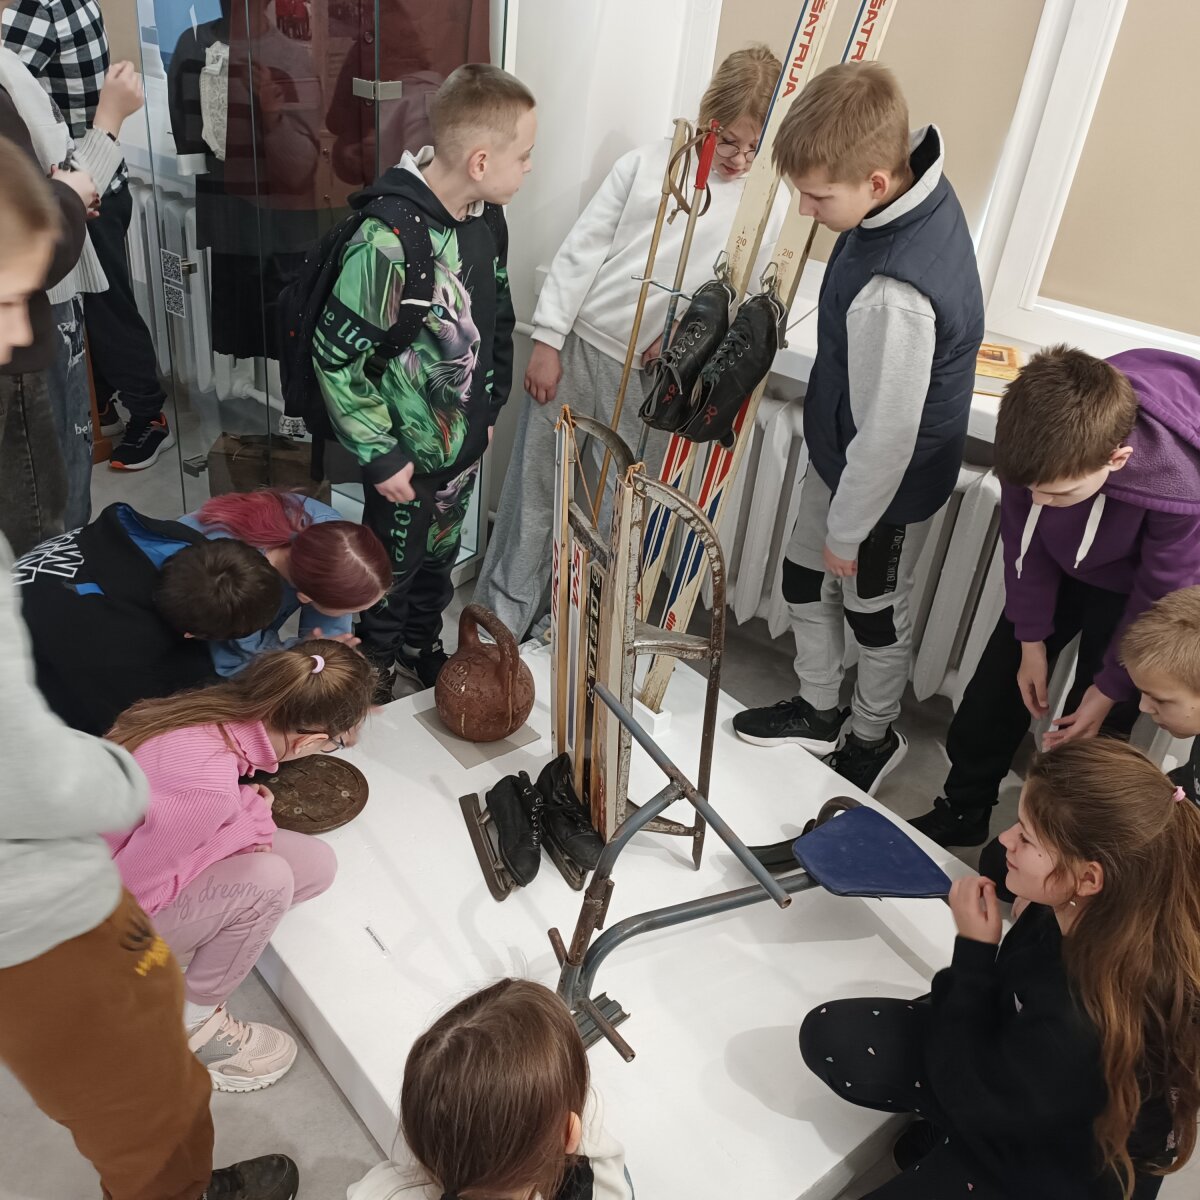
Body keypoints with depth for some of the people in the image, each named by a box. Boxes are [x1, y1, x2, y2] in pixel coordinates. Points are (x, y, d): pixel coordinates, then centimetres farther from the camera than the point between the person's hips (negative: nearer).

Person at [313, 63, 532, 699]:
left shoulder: (487, 220, -4)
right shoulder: (388, 241, -29)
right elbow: (336, 356, -23)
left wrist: (487, 409, 13)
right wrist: (379, 455, -18)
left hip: (466, 439, 7)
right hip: (408, 454, -7)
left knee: (440, 554, 25)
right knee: (392, 566, 16)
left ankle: (421, 645, 50)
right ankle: (375, 663, 43)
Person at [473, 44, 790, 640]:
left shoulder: (771, 204, 2)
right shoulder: (646, 163, 2)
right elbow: (581, 250, 0)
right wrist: (547, 341, -4)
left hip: (654, 374, 0)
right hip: (577, 346, 0)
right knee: (534, 488, 7)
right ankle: (502, 615, 23)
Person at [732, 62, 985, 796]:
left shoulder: (892, 295, -40)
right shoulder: (922, 184, -10)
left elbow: (887, 432, -28)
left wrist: (849, 529, -13)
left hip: (887, 483, -9)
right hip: (843, 455, 9)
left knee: (876, 616, 16)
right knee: (805, 580, 23)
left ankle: (875, 739, 45)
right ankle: (819, 711, 47)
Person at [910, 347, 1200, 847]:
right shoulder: (1036, 436, -32)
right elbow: (1021, 531, -13)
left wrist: (1111, 689, -10)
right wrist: (1032, 637, -5)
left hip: (1130, 588, -3)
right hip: (1061, 562, 4)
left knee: (1088, 733, 0)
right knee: (997, 684, 8)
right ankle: (962, 811, 27)